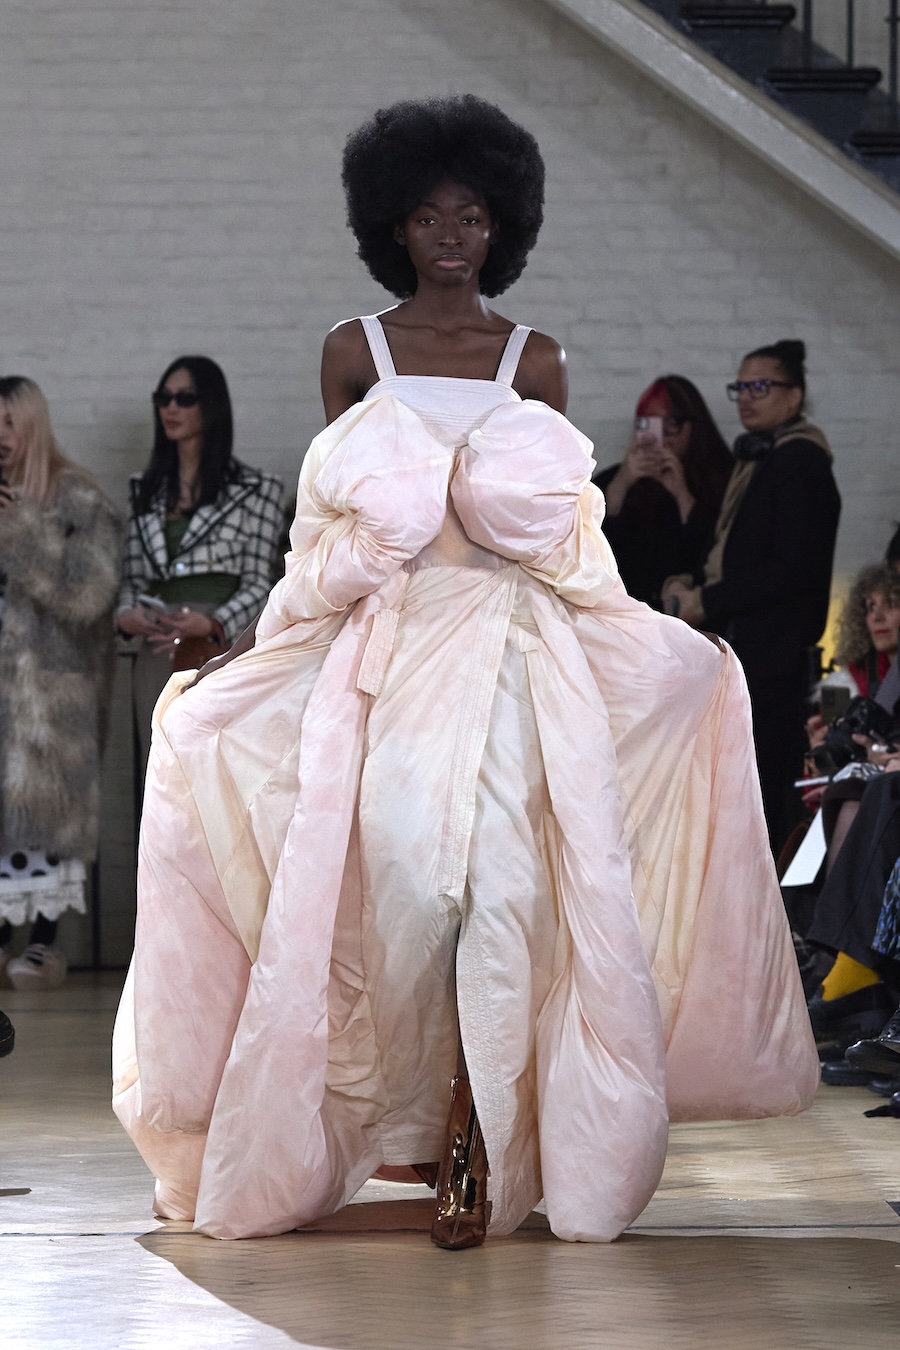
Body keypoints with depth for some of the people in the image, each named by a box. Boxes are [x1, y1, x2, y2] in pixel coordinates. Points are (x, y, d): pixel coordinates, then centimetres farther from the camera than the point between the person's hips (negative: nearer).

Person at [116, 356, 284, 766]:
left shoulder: (254, 489, 2)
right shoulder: (146, 490, 17)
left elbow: (258, 583, -2)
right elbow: (132, 575, 17)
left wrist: (212, 624, -18)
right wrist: (126, 614, -4)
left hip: (222, 652, -4)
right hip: (157, 658, 5)